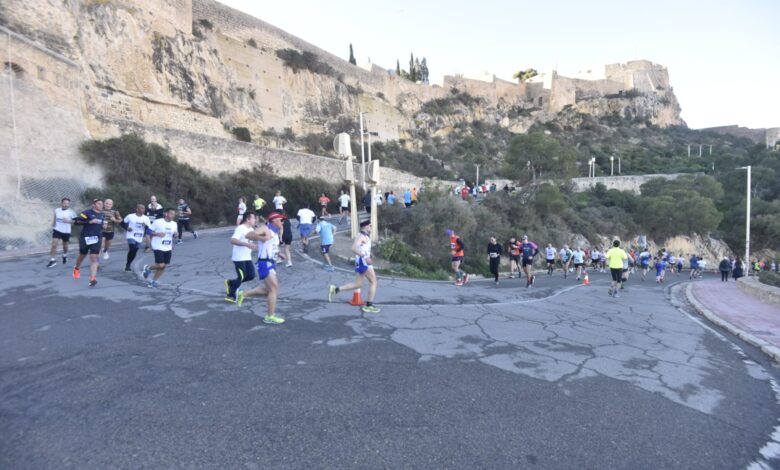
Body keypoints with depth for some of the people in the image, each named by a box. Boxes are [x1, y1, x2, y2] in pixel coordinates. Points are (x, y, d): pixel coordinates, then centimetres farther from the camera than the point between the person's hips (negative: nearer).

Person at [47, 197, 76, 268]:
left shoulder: (71, 212, -9)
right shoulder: (57, 210, 2)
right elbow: (55, 220, 18)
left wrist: (68, 221, -25)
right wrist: (53, 226, 20)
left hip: (66, 231, -1)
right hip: (57, 230, 1)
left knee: (65, 246, 13)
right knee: (54, 244, -11)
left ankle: (64, 256, 42)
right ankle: (52, 260, -4)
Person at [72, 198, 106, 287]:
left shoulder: (102, 215, 10)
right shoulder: (87, 213, -10)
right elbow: (76, 221, -20)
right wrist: (89, 221, -27)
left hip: (96, 238, 3)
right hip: (85, 237, -3)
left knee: (94, 258, -8)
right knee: (82, 255, 17)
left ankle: (92, 279, -14)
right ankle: (77, 268, 50)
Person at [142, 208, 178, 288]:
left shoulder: (174, 224, 6)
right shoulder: (157, 222, -10)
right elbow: (149, 231, -6)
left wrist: (175, 234, -6)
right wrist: (158, 234, -22)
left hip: (168, 248, 6)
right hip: (158, 247, -6)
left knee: (164, 266, 5)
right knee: (160, 265, -13)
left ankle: (153, 281, 21)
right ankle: (148, 268, 20)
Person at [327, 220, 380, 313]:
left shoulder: (365, 236, 20)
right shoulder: (361, 236, -11)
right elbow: (354, 248, -25)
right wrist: (365, 257, -33)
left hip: (363, 261, 10)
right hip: (363, 261, -10)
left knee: (358, 284, 11)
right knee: (373, 281, -5)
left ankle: (335, 289, 11)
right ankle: (369, 305, -2)